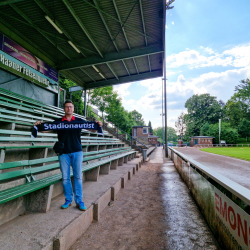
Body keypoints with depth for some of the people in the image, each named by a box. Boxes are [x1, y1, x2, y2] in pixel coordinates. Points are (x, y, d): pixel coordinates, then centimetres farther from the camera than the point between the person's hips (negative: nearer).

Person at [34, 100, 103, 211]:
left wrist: (98, 125, -16)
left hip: (77, 152, 0)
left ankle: (79, 201, 10)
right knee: (65, 178, 5)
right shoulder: (58, 122, 8)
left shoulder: (79, 121, 8)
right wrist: (39, 125, -15)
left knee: (78, 177, 2)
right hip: (64, 153, 1)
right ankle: (68, 200, 19)